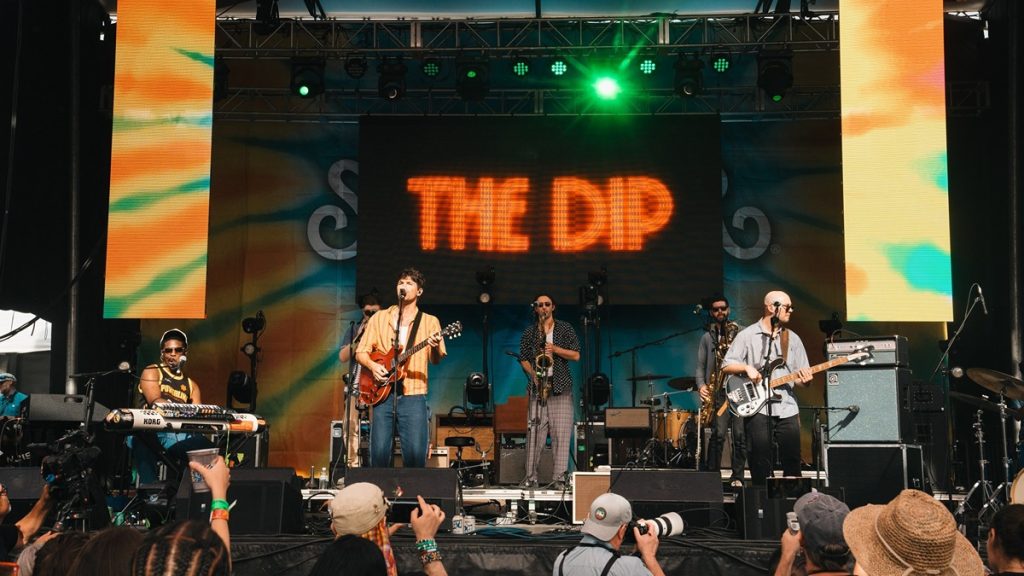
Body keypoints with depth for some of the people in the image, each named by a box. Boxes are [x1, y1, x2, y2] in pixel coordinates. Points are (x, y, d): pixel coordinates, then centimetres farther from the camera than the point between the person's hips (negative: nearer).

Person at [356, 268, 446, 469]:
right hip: (382, 394, 1)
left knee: (416, 454, -9)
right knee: (379, 452, -4)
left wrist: (435, 347, -24)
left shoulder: (430, 321, 9)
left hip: (413, 395, -1)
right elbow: (361, 352, 12)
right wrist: (372, 365, -10)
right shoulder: (380, 318, 13)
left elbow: (435, 360, -1)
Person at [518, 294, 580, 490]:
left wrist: (555, 349, -10)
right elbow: (523, 359, 12)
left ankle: (559, 478, -3)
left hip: (561, 387, -1)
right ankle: (530, 477, 1)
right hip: (537, 387, 1)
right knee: (534, 432, -3)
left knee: (561, 433, -5)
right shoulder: (529, 333, 14)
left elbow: (575, 355, 3)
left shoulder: (565, 329, 10)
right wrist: (534, 375, -6)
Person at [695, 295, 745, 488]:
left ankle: (737, 477, 5)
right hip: (718, 391, 0)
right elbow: (700, 367, 11)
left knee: (739, 435, -3)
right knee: (719, 433, -12)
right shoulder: (707, 337, 16)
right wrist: (701, 385, -6)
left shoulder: (740, 333, 14)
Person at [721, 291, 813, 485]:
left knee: (792, 462, 3)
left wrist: (805, 378, -8)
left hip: (787, 407, 4)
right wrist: (746, 367, -16)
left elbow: (803, 374, 15)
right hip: (757, 406, -3)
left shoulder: (792, 338, 14)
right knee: (760, 464, -2)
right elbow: (726, 365, 1)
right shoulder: (747, 335, 2)